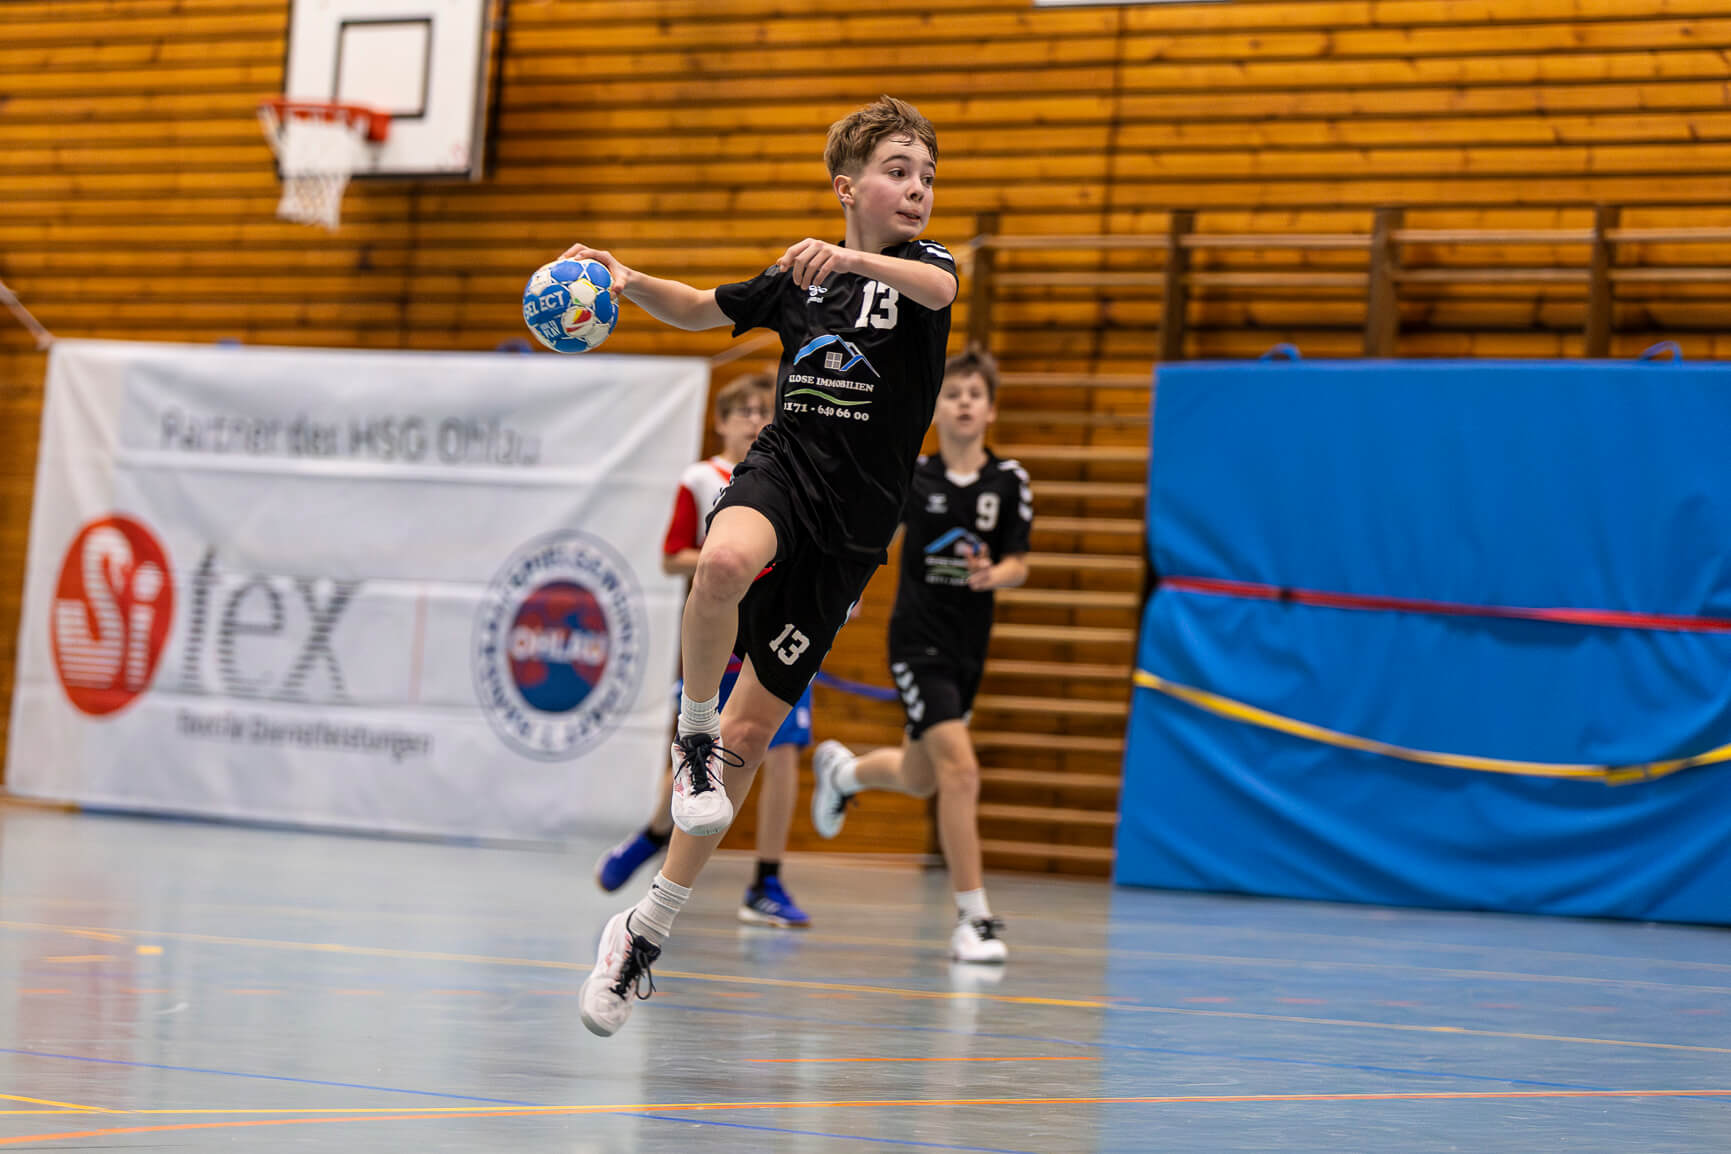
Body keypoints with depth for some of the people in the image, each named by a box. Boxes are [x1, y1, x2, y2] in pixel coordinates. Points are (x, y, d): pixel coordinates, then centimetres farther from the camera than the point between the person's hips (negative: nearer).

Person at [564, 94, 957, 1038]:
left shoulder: (922, 264, 1)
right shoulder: (796, 281, 10)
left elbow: (937, 288, -25)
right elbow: (698, 309, 27)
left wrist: (848, 257, -44)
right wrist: (628, 280, 7)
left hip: (853, 527, -1)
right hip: (781, 471, 1)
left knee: (751, 733, 0)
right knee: (726, 561, -39)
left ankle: (649, 927, 12)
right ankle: (692, 736, -14)